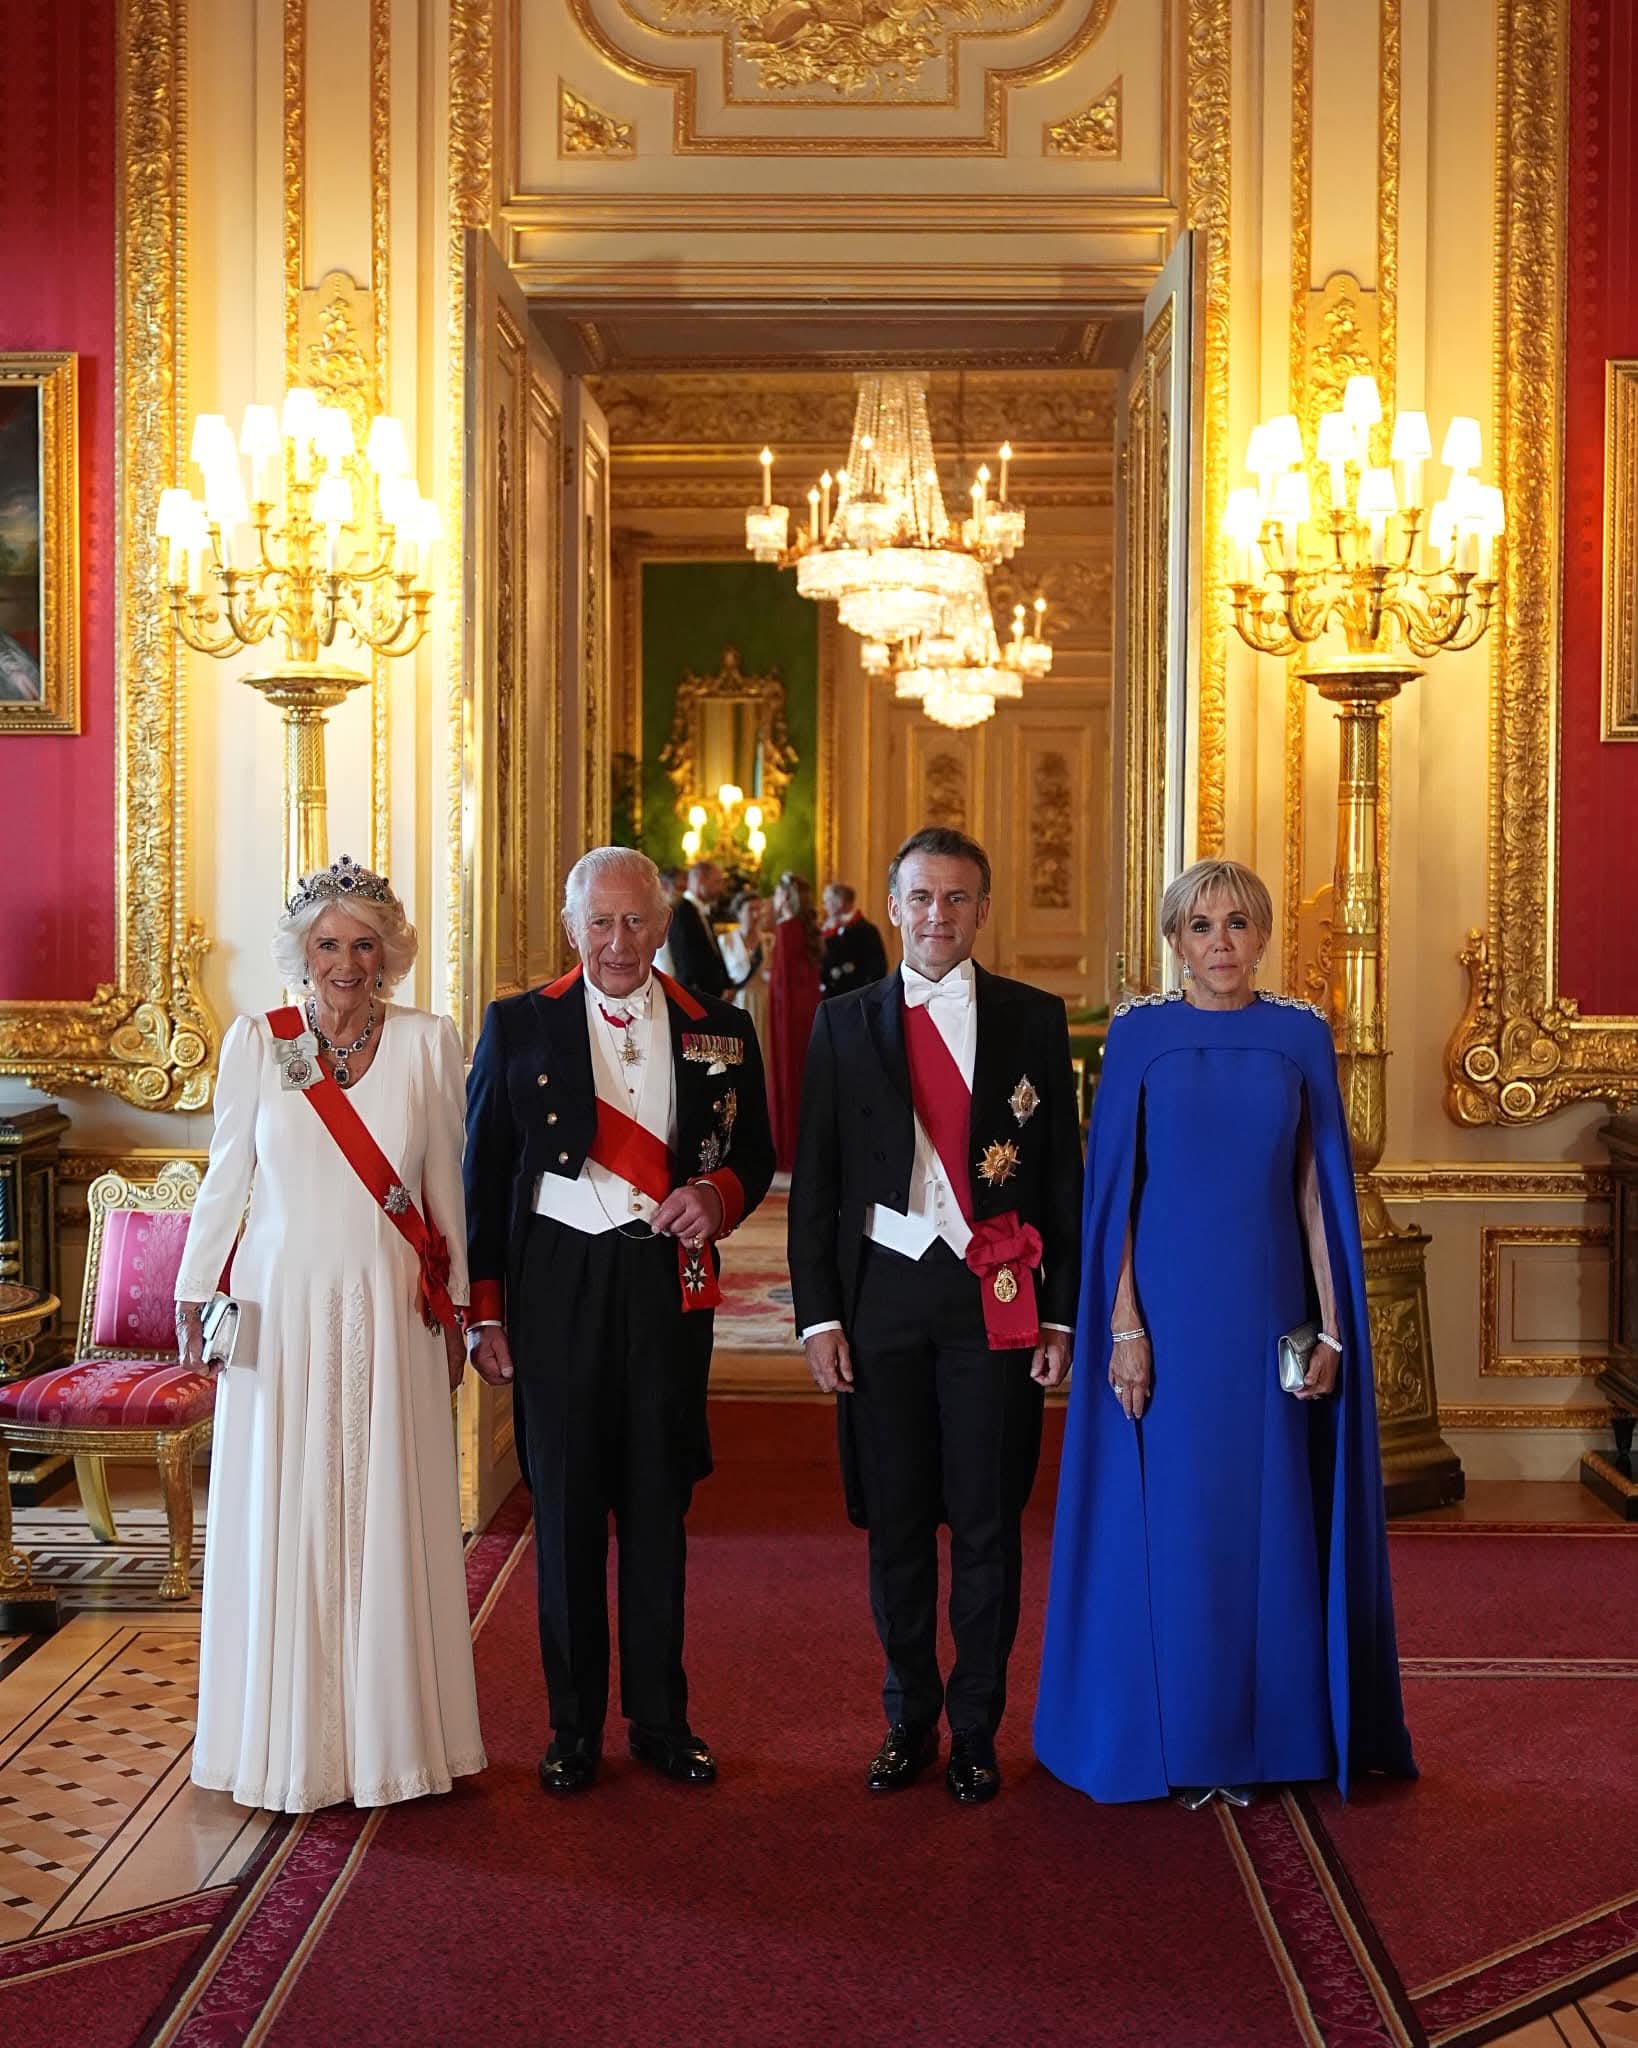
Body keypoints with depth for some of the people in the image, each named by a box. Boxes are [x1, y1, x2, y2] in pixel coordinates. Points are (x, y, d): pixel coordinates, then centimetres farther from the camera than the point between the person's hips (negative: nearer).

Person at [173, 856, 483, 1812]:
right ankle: (288, 1740, 18)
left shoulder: (430, 1042, 1)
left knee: (389, 1520, 5)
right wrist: (195, 1298, 5)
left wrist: (456, 1309, 9)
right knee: (281, 1521, 5)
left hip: (390, 1313, 0)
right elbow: (225, 1178, 7)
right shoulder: (255, 1041, 1)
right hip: (280, 1309, 0)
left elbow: (447, 1185, 7)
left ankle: (390, 1735, 19)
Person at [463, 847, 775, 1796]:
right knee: (567, 1505, 7)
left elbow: (754, 1153, 11)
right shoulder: (518, 1024, 2)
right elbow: (485, 1173, 3)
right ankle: (575, 1725, 20)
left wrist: (717, 1196, -13)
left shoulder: (720, 1029, 5)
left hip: (670, 1283, 1)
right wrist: (486, 1311, 0)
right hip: (559, 1283, -1)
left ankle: (661, 1717, 24)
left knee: (659, 1503, 10)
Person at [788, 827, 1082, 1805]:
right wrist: (818, 1313, -1)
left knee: (987, 1523, 6)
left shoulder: (1034, 1018, 3)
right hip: (882, 1293, 1)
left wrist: (1062, 1312, -1)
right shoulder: (846, 1024, 5)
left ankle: (977, 1728, 20)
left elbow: (1064, 1172, 4)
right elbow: (816, 1180, 5)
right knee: (896, 1521, 10)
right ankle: (910, 1718, 25)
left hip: (996, 1297, -1)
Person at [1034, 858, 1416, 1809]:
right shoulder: (1139, 1032, -1)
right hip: (1169, 1307, -1)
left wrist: (1332, 1327, 0)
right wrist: (1123, 1322, -9)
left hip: (1268, 1312, 2)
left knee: (1268, 1520, 7)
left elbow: (1318, 1188, 5)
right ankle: (1174, 1736, 18)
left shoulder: (1302, 1035, 4)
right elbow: (1114, 1187, -2)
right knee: (1168, 1523, 4)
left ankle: (1263, 1731, 21)